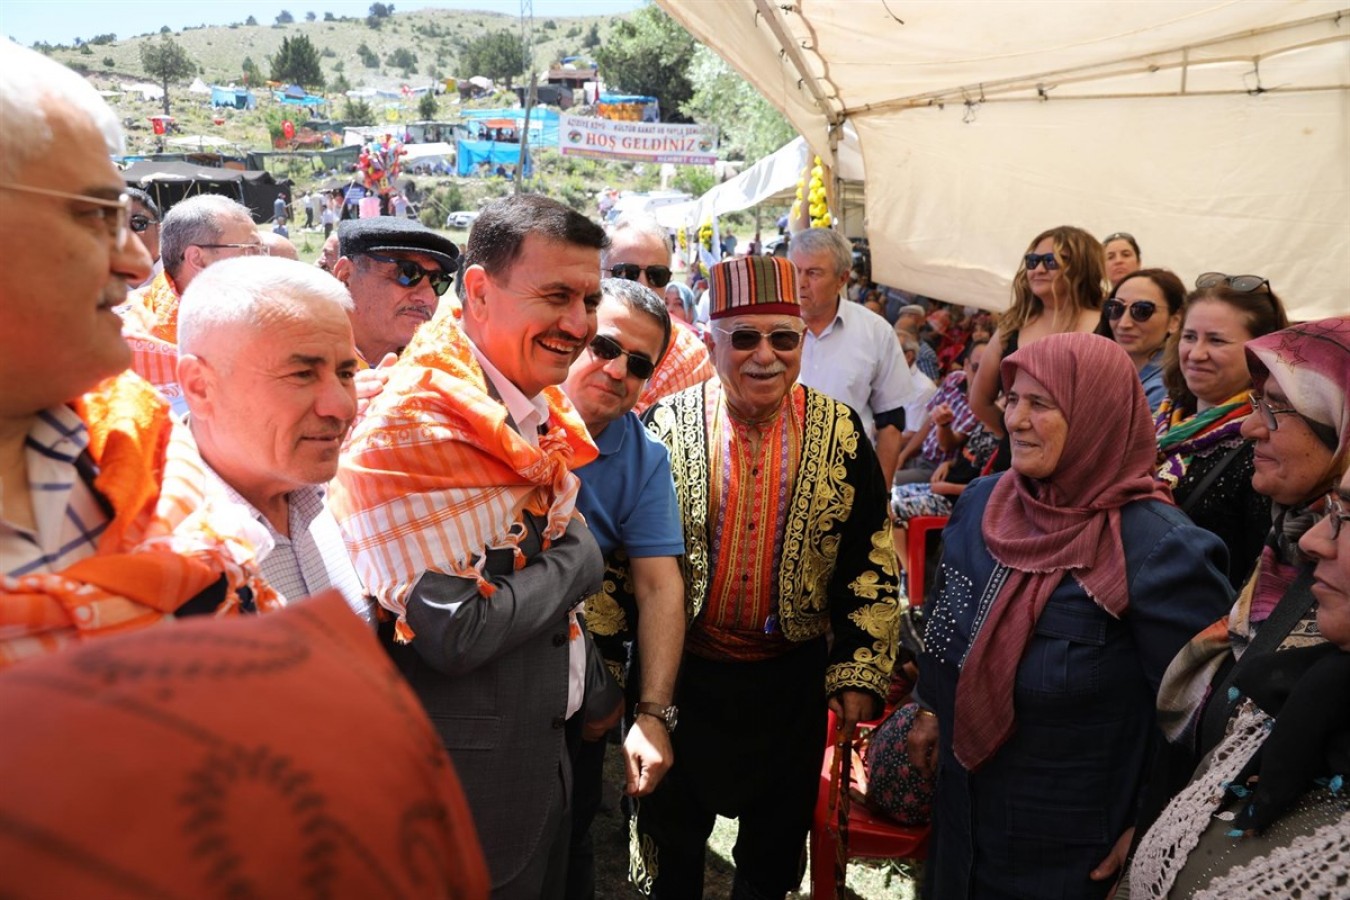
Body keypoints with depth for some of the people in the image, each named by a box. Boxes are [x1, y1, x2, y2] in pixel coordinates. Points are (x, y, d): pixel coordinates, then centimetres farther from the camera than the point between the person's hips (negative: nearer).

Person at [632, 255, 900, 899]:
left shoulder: (840, 433, -5)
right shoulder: (668, 426, -9)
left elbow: (871, 561, 0)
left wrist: (860, 670, -2)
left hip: (793, 677, 1)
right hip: (681, 672, -1)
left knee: (775, 847, 19)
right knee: (673, 842, 17)